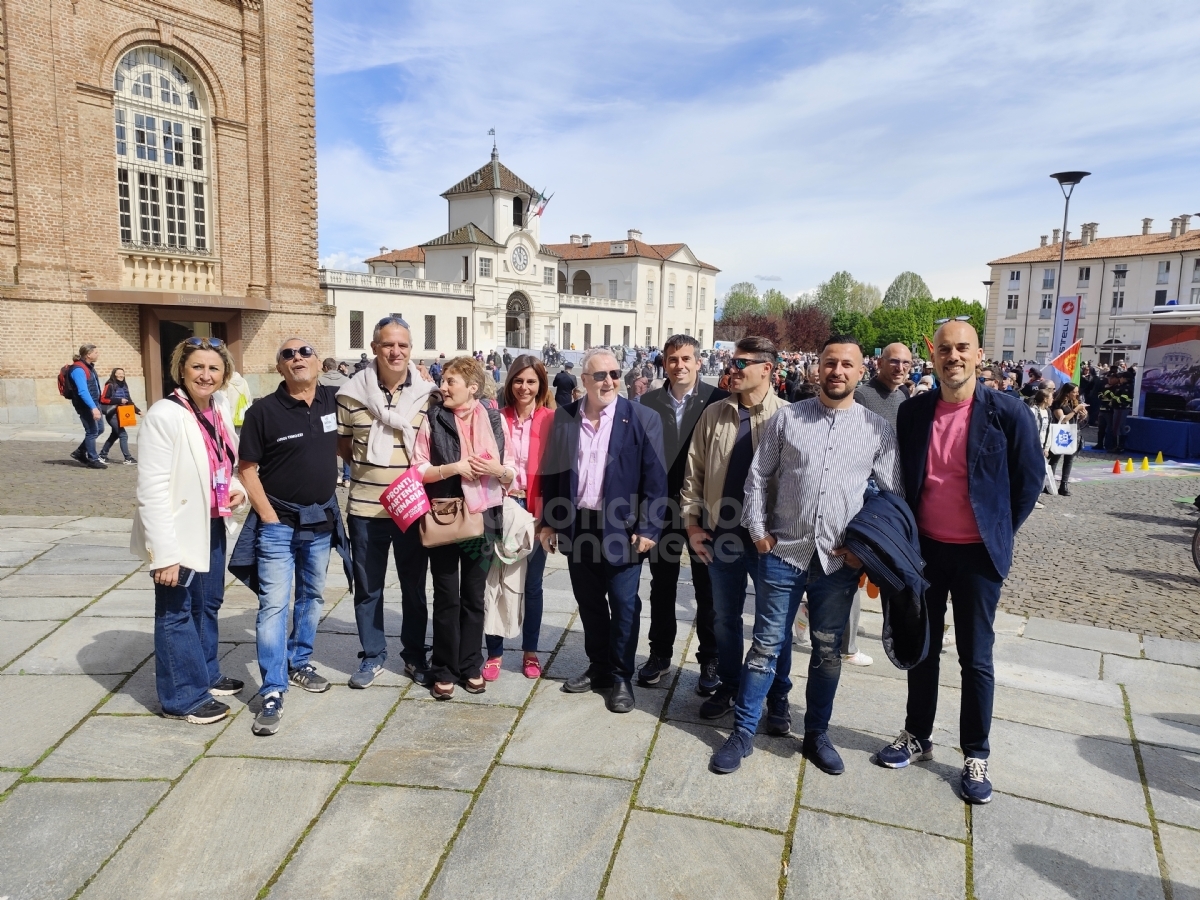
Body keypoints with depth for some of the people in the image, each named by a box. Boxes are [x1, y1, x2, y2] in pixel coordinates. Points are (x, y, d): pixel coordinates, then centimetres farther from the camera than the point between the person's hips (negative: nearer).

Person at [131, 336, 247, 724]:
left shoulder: (220, 408, 3)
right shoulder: (164, 415, -20)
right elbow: (152, 489, -22)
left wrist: (236, 487, -3)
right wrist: (164, 553, -25)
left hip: (213, 525, 8)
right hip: (180, 531, -8)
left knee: (208, 604, 21)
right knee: (176, 612, 7)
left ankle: (206, 675, 39)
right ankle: (183, 696, 21)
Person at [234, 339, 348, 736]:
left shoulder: (334, 400, -1)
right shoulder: (263, 411, -11)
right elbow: (246, 469, -9)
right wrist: (269, 517, -14)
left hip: (321, 518, 5)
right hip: (278, 521, -4)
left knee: (312, 596, 17)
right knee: (274, 604, -5)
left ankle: (300, 663, 36)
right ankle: (272, 693, 0)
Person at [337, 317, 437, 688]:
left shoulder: (428, 393, -3)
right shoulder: (352, 392, -3)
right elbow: (342, 444, 10)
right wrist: (367, 464, -3)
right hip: (365, 507, 0)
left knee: (414, 587, 13)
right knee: (367, 588, 12)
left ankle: (415, 656, 29)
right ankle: (373, 656, 29)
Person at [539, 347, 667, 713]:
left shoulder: (643, 419, -7)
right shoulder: (564, 417, 3)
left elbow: (654, 479, -8)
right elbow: (552, 471, 7)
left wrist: (648, 528, -13)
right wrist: (549, 521, 6)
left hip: (621, 526, -3)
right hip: (577, 524, 4)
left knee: (623, 605, 6)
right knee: (589, 602, 16)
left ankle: (621, 678, 22)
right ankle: (598, 668, 33)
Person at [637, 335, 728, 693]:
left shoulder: (718, 400, -8)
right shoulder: (649, 402, 0)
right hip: (662, 506, 3)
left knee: (707, 588, 10)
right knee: (662, 585, 14)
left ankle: (710, 660, 25)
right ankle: (660, 654, 30)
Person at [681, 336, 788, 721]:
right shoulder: (714, 414, 4)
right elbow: (694, 472, 6)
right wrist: (692, 523, 3)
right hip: (721, 534, 3)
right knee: (724, 617, 16)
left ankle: (777, 695, 30)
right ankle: (728, 686, 34)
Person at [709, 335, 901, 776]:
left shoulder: (878, 429, 2)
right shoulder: (787, 418, 1)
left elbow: (892, 495, 6)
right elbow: (758, 477, 4)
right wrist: (758, 530, -1)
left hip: (840, 561, 1)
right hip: (783, 553, -1)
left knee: (828, 651, 13)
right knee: (767, 645, 5)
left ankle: (817, 734, 31)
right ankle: (743, 732, 19)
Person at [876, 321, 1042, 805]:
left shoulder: (1006, 411, -10)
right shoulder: (913, 412, -1)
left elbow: (1030, 476, -1)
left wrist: (1000, 531, 2)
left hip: (977, 553, -3)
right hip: (924, 548, 3)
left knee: (975, 658, 8)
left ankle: (976, 755, 24)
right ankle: (917, 735, 32)